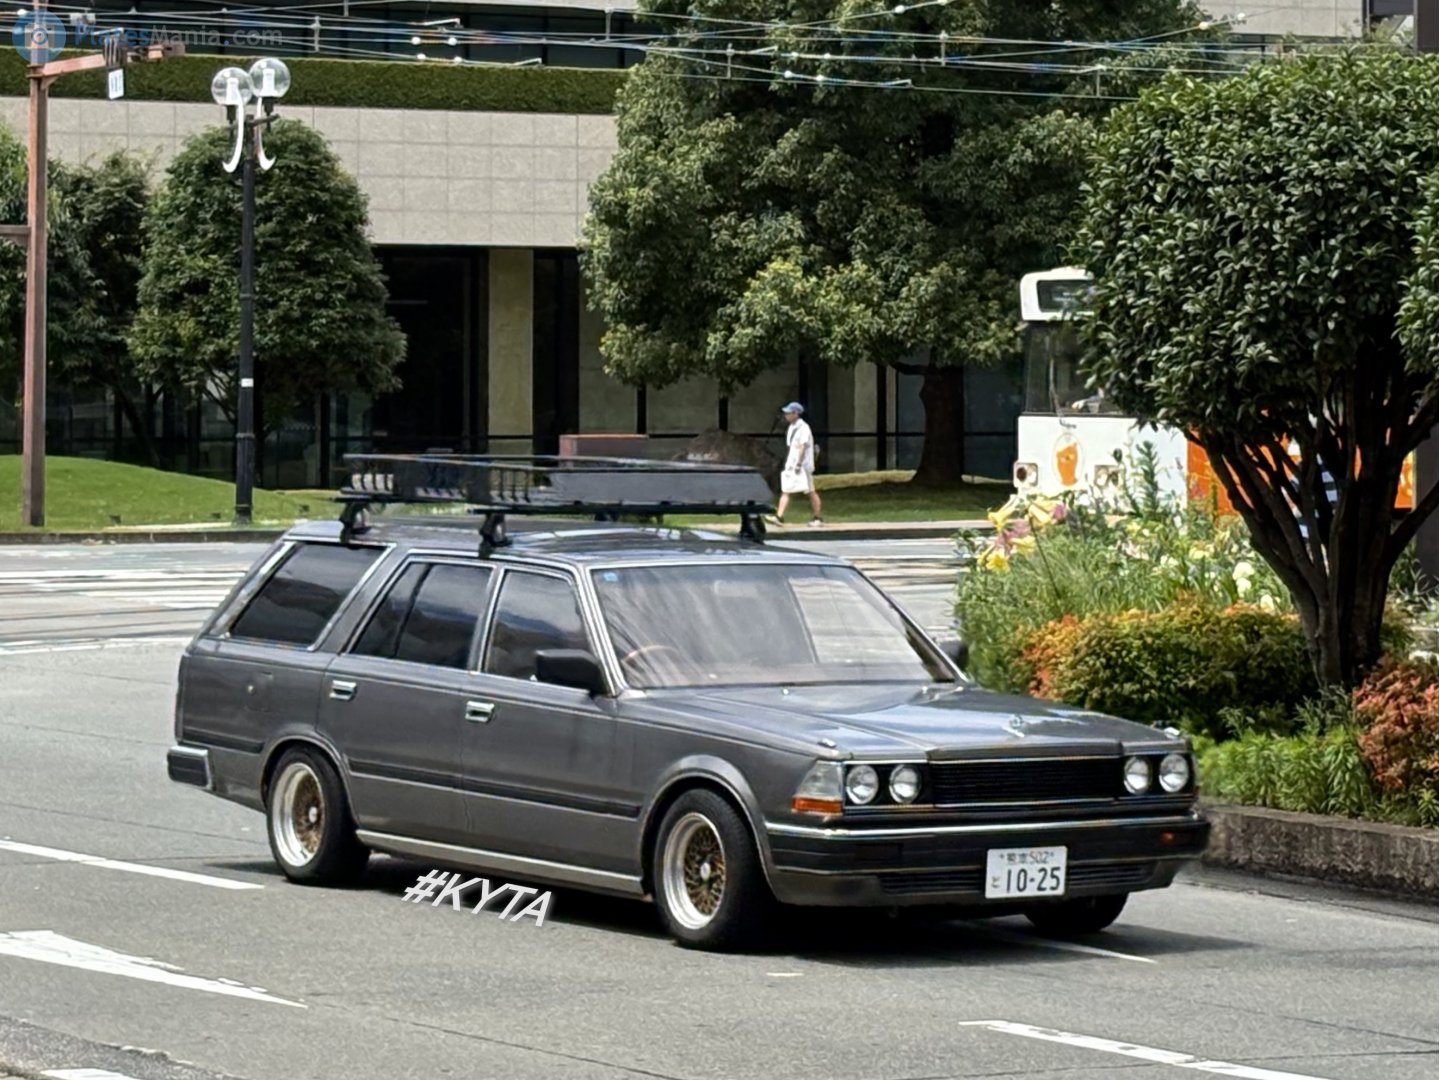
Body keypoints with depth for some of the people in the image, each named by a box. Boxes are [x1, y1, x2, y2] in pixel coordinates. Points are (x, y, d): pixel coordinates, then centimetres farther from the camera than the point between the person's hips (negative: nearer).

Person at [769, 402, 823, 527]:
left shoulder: (803, 428, -15)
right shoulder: (791, 428, 13)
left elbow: (803, 447, -20)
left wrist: (799, 464, -24)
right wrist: (789, 464, 18)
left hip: (803, 465, -9)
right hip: (791, 464, 9)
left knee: (811, 491, -2)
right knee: (785, 490, 1)